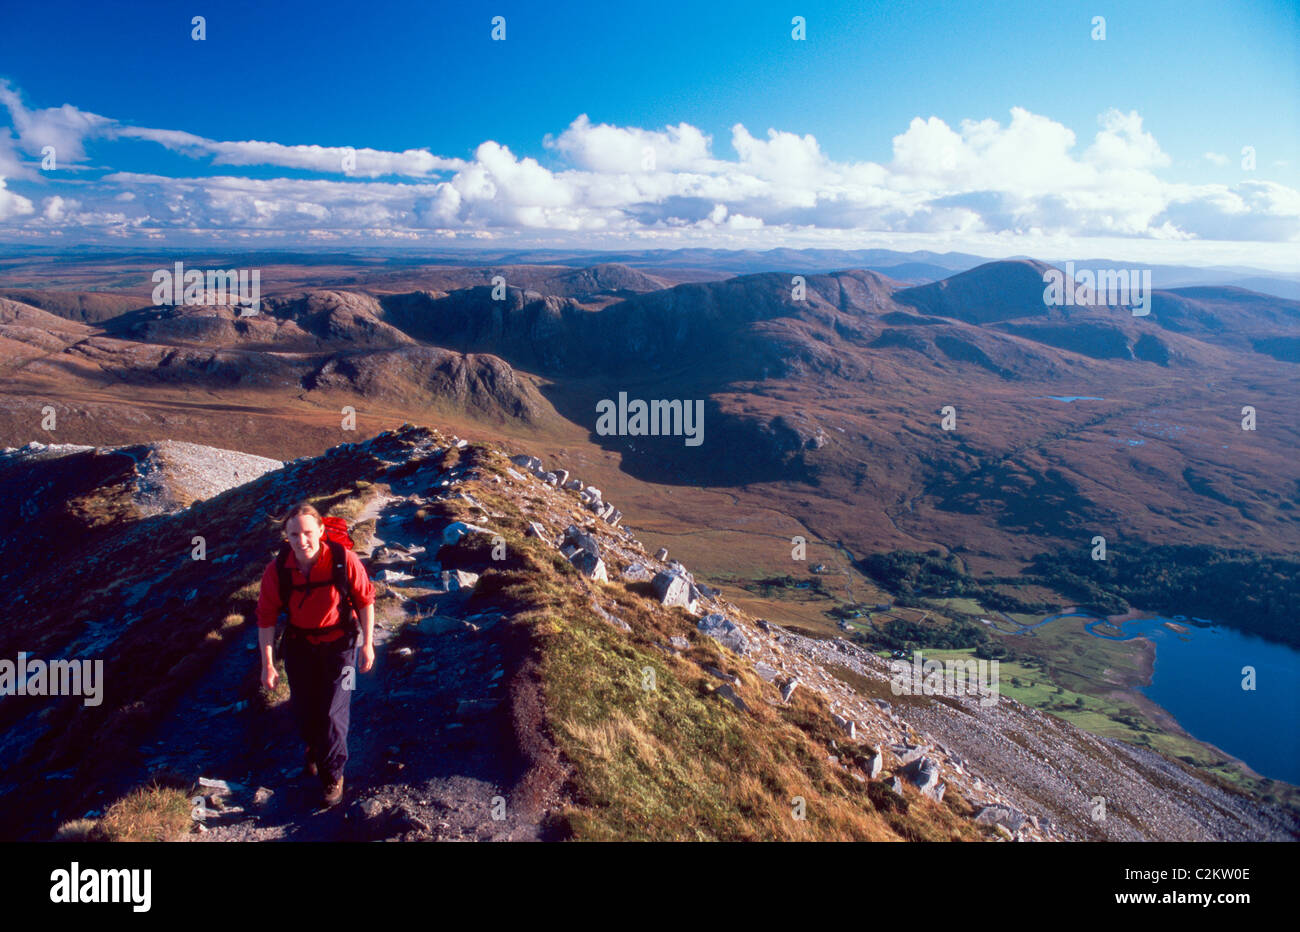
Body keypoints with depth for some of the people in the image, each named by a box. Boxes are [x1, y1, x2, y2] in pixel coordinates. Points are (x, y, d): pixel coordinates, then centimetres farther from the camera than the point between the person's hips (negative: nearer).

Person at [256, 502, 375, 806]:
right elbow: (266, 617, -7)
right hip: (299, 646, 2)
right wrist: (268, 664, -7)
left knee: (333, 713, -4)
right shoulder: (276, 571, -18)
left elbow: (365, 600, -10)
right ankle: (313, 747, 50)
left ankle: (333, 773, 21)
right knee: (303, 710, 15)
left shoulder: (344, 560, -24)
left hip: (338, 643, -2)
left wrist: (367, 644, -5)